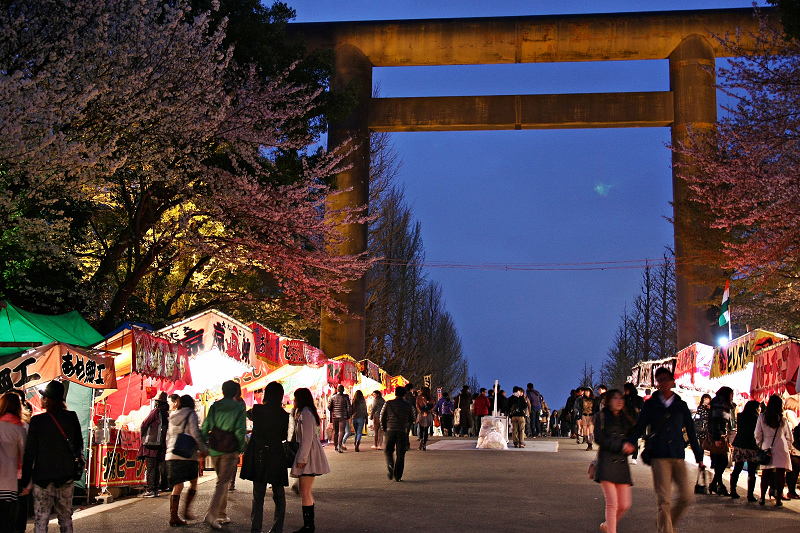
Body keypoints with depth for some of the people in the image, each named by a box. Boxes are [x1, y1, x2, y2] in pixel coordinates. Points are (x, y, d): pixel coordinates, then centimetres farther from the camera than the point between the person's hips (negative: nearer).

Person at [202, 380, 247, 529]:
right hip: (230, 450, -5)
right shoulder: (239, 407, -5)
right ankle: (211, 514, -18)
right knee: (223, 482, -4)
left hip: (214, 450, 5)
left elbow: (205, 427, 3)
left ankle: (221, 514, 23)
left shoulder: (214, 407, 6)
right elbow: (240, 430, -10)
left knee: (223, 480, 19)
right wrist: (241, 449, 0)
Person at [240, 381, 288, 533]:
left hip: (258, 457, 0)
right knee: (279, 496, 11)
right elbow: (285, 436, 6)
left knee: (258, 495, 6)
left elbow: (248, 414, 18)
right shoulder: (284, 415, -4)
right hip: (277, 457, 0)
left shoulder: (257, 410, -6)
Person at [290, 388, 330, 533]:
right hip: (307, 456, 11)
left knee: (305, 492, -10)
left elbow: (307, 438, -20)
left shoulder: (305, 413, -14)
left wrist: (302, 458, -20)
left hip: (308, 455, -11)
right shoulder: (303, 412, 19)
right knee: (305, 491, 13)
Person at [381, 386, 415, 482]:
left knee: (388, 450, 16)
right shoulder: (408, 405, 3)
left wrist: (384, 429, 19)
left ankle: (390, 466, -11)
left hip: (390, 430, 0)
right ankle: (398, 476, 4)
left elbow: (382, 417, 6)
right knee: (400, 454, 6)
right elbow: (411, 420, 11)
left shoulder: (388, 404, 3)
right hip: (402, 431, 0)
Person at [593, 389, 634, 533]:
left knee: (624, 505, 2)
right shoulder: (601, 416, 5)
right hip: (606, 462, -5)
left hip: (622, 462, 5)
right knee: (612, 503, -13)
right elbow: (598, 438, -5)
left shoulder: (626, 419, 20)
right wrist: (619, 446, -12)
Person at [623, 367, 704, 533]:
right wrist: (631, 442, -16)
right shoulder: (650, 404, 7)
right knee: (664, 500, -6)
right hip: (659, 457, -3)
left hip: (678, 456, 3)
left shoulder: (681, 405, 12)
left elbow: (691, 432, 15)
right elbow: (640, 426, 4)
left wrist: (699, 457, 13)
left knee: (687, 495, -2)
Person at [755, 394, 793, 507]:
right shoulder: (783, 419, -2)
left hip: (767, 447, 1)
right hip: (781, 448, -1)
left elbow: (757, 435, 0)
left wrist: (760, 446, 14)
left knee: (766, 473, 8)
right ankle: (778, 499, 3)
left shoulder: (762, 417, -1)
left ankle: (762, 498, 6)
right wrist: (787, 447, 20)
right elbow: (789, 437, 5)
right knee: (780, 474, 3)